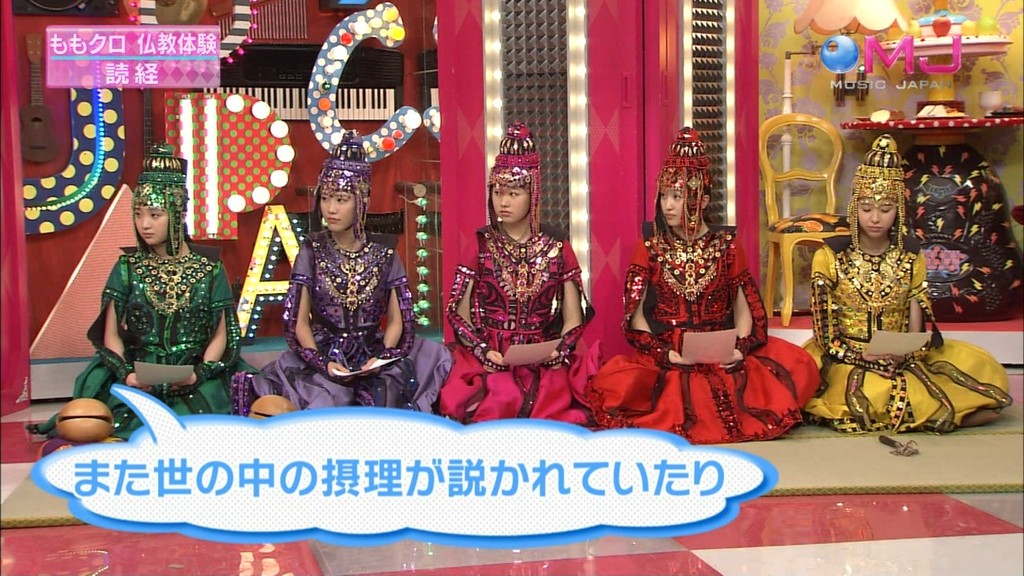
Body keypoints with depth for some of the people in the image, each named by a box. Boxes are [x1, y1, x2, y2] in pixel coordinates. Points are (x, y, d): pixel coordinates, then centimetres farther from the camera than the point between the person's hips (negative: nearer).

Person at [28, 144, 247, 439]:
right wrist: (126, 373, -13)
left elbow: (220, 335, 4)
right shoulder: (128, 267, 6)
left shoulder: (208, 269, 4)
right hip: (138, 381, 1)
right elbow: (112, 334, 6)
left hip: (196, 384, -1)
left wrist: (200, 373, -13)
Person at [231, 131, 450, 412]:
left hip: (374, 357, 1)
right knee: (325, 401, -28)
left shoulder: (384, 254, 3)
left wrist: (382, 357, -13)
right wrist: (324, 362, -15)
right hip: (322, 356, -1)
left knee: (386, 395, -27)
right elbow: (300, 321, 0)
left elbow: (396, 320, 5)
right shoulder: (311, 251, 1)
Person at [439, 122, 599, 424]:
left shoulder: (557, 247, 8)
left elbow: (574, 320, 9)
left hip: (544, 366, 1)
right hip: (489, 365, -1)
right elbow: (459, 315, 6)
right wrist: (483, 351, -11)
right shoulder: (481, 246, 7)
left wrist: (560, 351, -10)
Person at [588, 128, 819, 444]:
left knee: (800, 367, -21)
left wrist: (740, 348, -12)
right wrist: (665, 353, -15)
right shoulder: (649, 248, 5)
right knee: (614, 381, -33)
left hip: (723, 359, 2)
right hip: (665, 362, -2)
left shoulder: (727, 246, 7)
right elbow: (636, 316, 0)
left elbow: (744, 308, 7)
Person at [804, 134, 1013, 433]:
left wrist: (907, 350, -18)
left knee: (981, 369, -18)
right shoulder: (830, 256, -1)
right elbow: (825, 330, -5)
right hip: (848, 362, -4)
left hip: (903, 360, 4)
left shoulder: (910, 255, 9)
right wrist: (863, 356, -19)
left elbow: (917, 320, 4)